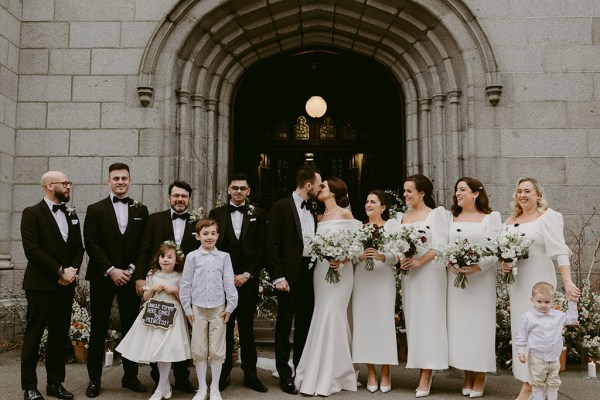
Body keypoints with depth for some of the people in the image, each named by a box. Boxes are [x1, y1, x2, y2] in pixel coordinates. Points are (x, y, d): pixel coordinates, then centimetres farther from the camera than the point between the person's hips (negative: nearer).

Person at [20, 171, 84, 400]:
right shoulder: (32, 213, -5)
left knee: (60, 335, 10)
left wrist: (73, 270, -5)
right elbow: (32, 249, -14)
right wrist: (60, 271, -15)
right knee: (34, 335, 2)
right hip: (41, 284, -6)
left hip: (66, 284, 6)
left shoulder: (71, 215, 15)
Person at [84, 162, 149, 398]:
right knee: (98, 328, 3)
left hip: (130, 276, 2)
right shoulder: (95, 209, 3)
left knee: (131, 327, 6)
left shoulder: (141, 210, 9)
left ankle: (130, 376, 16)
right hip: (102, 277, -2)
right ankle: (94, 379, 12)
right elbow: (91, 244, -4)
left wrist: (132, 269, -7)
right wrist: (111, 271, -11)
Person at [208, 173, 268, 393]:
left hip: (248, 280, 0)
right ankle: (224, 373, 17)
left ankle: (250, 374, 15)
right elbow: (212, 248, 4)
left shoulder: (257, 214, 5)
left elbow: (262, 247, 1)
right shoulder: (216, 213, 6)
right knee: (224, 328, 7)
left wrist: (247, 274, -7)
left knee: (247, 328, 8)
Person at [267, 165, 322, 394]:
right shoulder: (281, 207, -7)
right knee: (284, 325, 4)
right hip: (289, 275, -6)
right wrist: (278, 277, -15)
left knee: (305, 324, 13)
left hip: (309, 274, 6)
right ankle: (285, 374, 14)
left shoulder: (312, 211, 12)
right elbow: (272, 245, -11)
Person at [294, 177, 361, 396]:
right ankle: (320, 373, 16)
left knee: (331, 317, -8)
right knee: (324, 318, 7)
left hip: (340, 270, -6)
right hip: (320, 270, 6)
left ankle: (326, 378, -1)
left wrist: (341, 260, -19)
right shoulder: (319, 217, 15)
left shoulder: (345, 214, -2)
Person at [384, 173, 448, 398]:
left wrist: (418, 262, -19)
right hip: (408, 274, 5)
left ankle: (426, 375, 0)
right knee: (412, 318, 5)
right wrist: (399, 258, -14)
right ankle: (423, 369, 14)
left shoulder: (436, 213, 1)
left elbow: (439, 246, -8)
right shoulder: (401, 217, 14)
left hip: (429, 273, -5)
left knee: (427, 318, -4)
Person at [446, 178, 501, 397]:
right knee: (459, 324, 4)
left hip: (481, 278, -3)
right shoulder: (450, 217, 14)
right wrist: (450, 264, -12)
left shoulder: (491, 217, 3)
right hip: (455, 278, 3)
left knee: (479, 324, -1)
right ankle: (467, 376, 15)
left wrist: (476, 267, -20)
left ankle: (479, 378, 10)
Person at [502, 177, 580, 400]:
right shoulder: (511, 221, 12)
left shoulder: (547, 217, -6)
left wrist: (567, 282, -26)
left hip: (539, 282, -6)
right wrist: (503, 263, -5)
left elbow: (559, 251, -16)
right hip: (517, 282, 6)